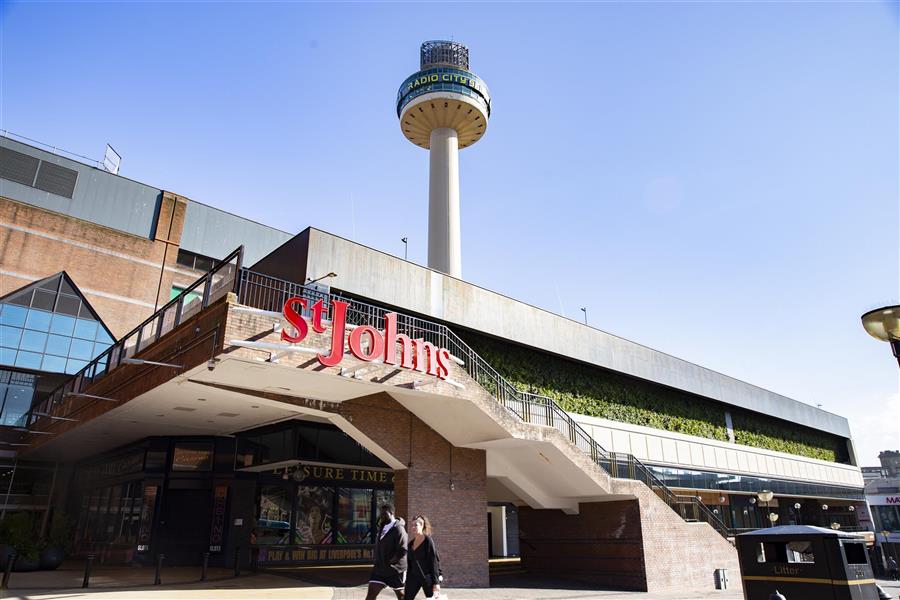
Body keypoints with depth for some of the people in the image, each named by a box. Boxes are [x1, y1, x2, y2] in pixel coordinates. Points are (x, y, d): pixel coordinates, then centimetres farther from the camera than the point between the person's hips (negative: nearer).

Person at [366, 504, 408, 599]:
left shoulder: (398, 529, -17)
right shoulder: (382, 527, 9)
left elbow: (402, 551, -24)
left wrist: (388, 562, -19)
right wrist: (379, 562, 8)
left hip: (395, 570, -7)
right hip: (380, 568, 7)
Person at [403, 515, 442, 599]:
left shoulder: (428, 541, -9)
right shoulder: (411, 543, 8)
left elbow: (434, 562, -12)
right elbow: (409, 564, 14)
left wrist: (436, 583, -17)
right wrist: (406, 583, 15)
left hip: (427, 577, -5)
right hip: (413, 577, 5)